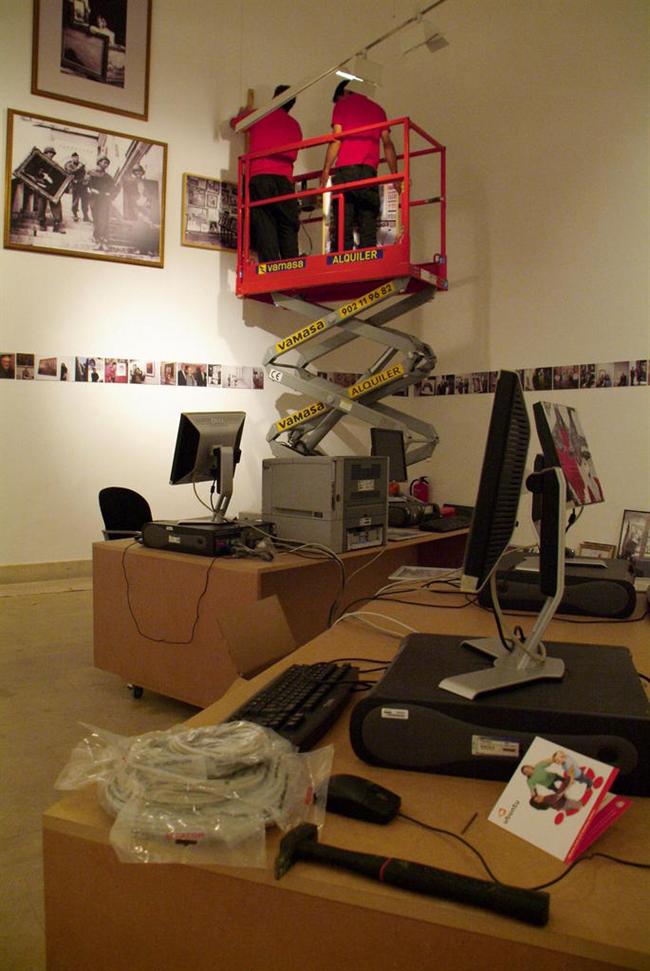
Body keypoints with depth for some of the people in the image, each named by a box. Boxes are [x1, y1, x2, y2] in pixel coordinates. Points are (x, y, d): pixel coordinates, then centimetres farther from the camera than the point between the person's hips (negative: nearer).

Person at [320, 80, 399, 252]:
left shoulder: (342, 105, 14)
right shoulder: (377, 109, 25)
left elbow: (336, 139, 1)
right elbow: (387, 143, 16)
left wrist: (326, 170, 2)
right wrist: (395, 176, 15)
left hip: (345, 168, -3)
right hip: (369, 170, 3)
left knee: (342, 224, -10)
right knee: (368, 226, -2)